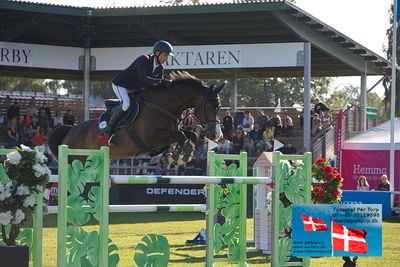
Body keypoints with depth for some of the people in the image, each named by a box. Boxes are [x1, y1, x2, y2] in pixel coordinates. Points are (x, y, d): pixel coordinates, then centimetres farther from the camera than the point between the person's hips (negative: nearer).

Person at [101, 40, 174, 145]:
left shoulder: (159, 69, -2)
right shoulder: (143, 60, -26)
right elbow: (143, 79, -39)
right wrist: (162, 82, -44)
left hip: (134, 89, 9)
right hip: (120, 84, -9)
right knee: (126, 103, -33)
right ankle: (107, 130, -25)